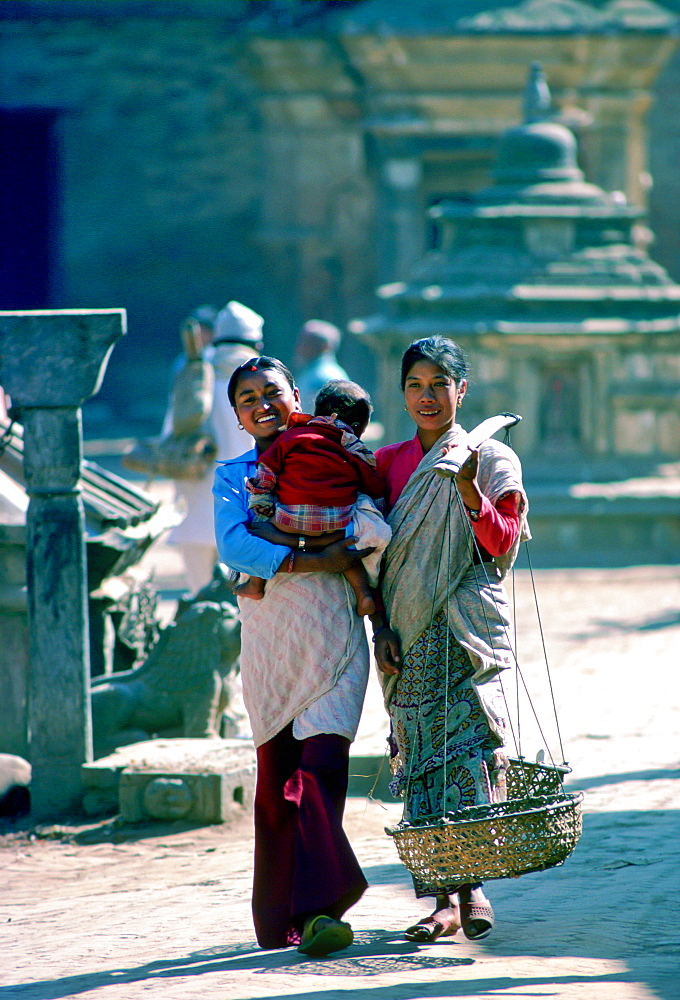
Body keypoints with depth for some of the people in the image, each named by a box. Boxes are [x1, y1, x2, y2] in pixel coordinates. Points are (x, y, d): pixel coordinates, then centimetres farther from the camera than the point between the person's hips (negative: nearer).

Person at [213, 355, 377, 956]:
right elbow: (233, 547, -7)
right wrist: (312, 560, -16)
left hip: (334, 632, -1)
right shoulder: (234, 474, 10)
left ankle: (316, 909, -22)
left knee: (322, 764, -14)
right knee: (276, 774, 2)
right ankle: (282, 921, 8)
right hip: (269, 633, 1)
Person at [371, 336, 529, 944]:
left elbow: (502, 545, -5)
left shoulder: (492, 459, 4)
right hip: (409, 636, 3)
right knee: (420, 759, -3)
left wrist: (469, 488, -19)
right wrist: (381, 625, 2)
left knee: (470, 751, -14)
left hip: (471, 630, -3)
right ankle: (446, 899, -2)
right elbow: (376, 554, 13)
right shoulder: (388, 463, 13)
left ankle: (471, 886, -12)